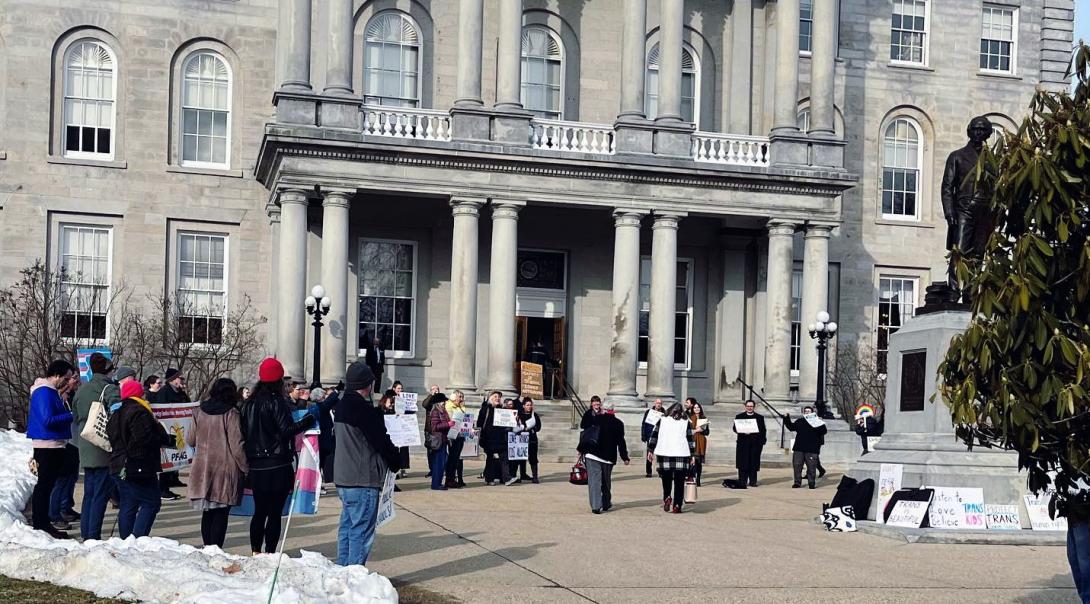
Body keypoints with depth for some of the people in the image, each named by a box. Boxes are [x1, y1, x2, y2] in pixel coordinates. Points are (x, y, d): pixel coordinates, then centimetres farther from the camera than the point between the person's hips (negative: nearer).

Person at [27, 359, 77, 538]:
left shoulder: (51, 392, 15)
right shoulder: (44, 392, -16)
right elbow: (48, 420, -24)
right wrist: (72, 415, -17)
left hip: (54, 445, 10)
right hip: (47, 445, -10)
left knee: (47, 485, 14)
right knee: (44, 485, -5)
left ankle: (42, 523, 22)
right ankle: (41, 525, 0)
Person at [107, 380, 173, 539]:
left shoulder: (116, 415, 16)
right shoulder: (139, 413, -14)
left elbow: (113, 439, 20)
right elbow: (146, 438, -22)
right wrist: (169, 440, -9)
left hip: (120, 466, 9)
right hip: (139, 467, -9)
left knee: (127, 506, 11)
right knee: (151, 502, -5)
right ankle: (137, 538, -15)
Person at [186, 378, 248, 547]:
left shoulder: (199, 412, 5)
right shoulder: (231, 413, -10)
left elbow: (190, 441, 14)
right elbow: (236, 445, -12)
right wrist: (246, 468, -4)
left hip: (203, 469, 4)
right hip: (226, 469, -4)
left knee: (207, 512, 13)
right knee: (221, 513, 0)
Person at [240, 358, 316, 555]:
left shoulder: (249, 404, 10)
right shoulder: (277, 402, -10)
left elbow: (244, 433, 12)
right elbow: (286, 431, -16)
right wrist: (307, 421, -5)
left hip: (256, 466, 6)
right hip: (277, 466, -6)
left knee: (259, 511, 14)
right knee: (275, 513, -1)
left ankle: (255, 552, 16)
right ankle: (269, 553, -1)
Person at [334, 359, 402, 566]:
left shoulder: (341, 406, 11)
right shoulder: (364, 409, -19)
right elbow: (382, 441, -16)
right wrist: (396, 461, 3)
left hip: (343, 477, 10)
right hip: (364, 479, -10)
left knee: (347, 526, 17)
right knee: (362, 530, -5)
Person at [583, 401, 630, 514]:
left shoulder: (595, 419, -4)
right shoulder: (618, 424, 1)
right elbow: (621, 442, 2)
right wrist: (625, 457, 10)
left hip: (592, 455, -2)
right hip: (609, 457, 2)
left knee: (594, 480, -2)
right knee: (606, 481, 19)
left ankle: (596, 506, -12)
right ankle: (606, 504, 27)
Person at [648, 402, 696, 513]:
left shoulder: (662, 420, 7)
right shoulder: (686, 422, 4)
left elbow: (654, 435, 6)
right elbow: (690, 439, 2)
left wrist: (651, 450, 13)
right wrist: (693, 454, 6)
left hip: (664, 454, 1)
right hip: (681, 454, -1)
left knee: (666, 479, 14)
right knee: (679, 482, 2)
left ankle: (667, 497, -9)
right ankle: (677, 505, -3)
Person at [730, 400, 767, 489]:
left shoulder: (760, 417, 12)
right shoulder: (739, 416, 11)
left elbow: (763, 430, 9)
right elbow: (735, 428, 6)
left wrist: (763, 441, -2)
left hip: (755, 443, 1)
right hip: (743, 443, 0)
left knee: (754, 463, 0)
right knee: (743, 462, -3)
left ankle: (753, 481, 6)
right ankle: (742, 482, 0)